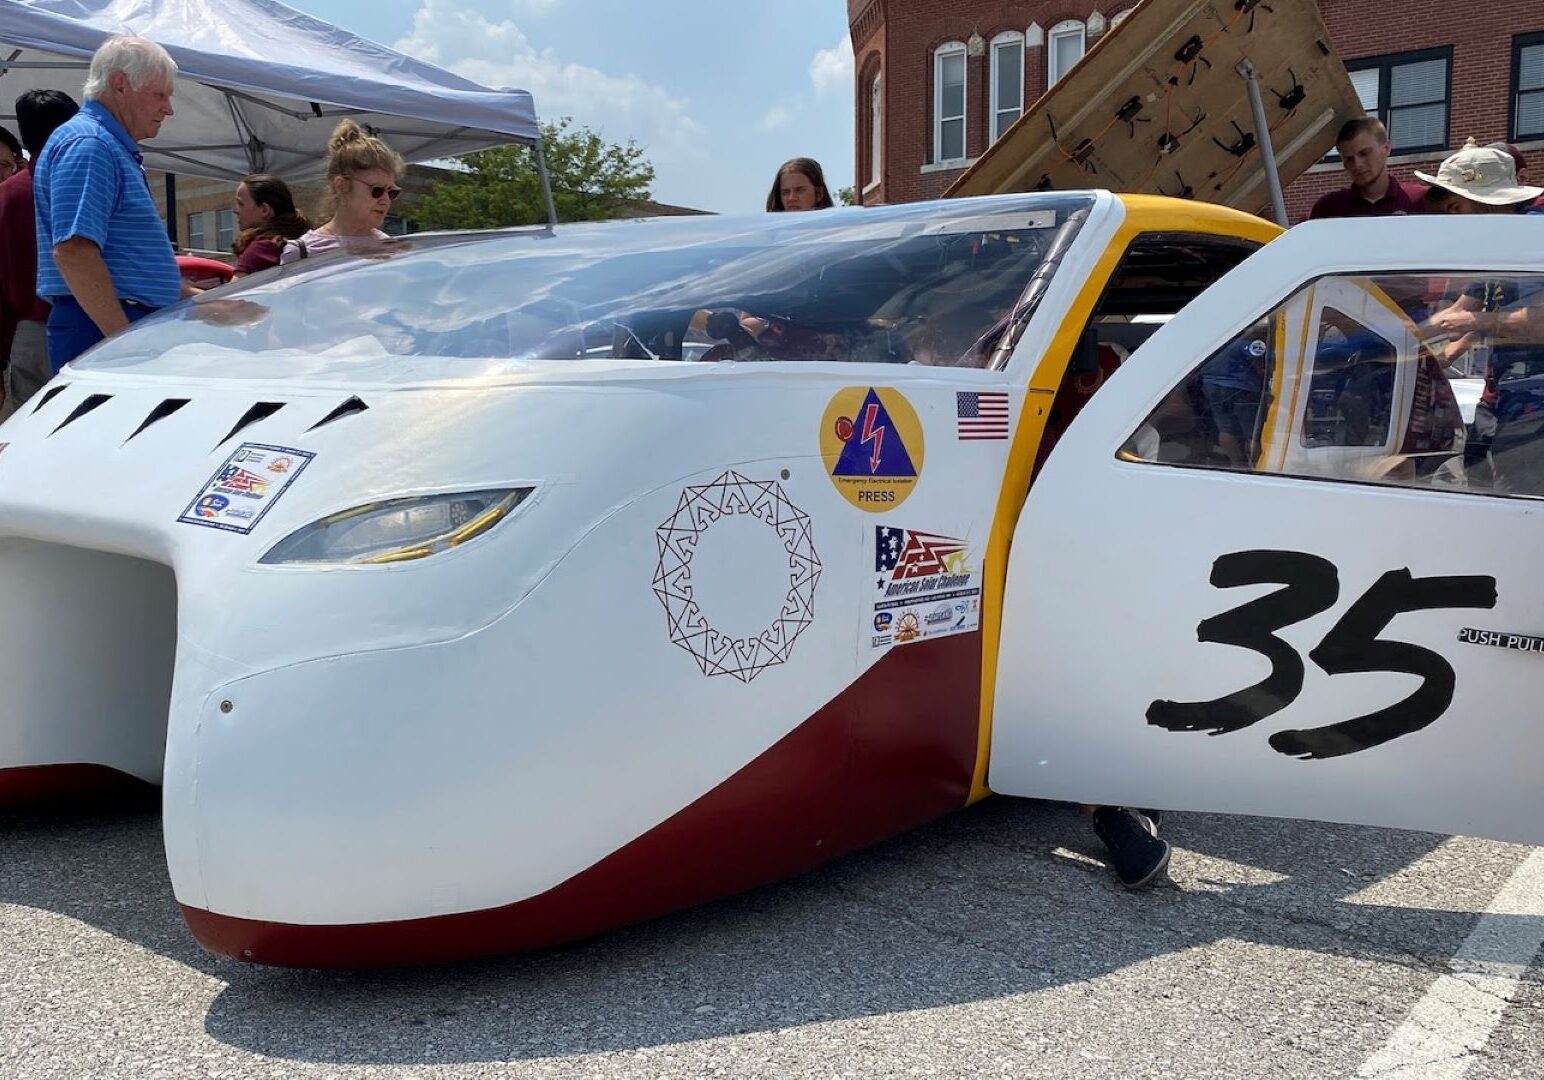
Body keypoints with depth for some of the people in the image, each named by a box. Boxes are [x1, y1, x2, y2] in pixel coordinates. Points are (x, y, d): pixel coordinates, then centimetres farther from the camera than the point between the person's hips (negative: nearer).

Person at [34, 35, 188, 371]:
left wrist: (192, 296, 27)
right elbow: (73, 251, -22)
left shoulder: (116, 149, 23)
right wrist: (126, 341, -26)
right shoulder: (86, 145, -10)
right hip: (101, 330, -10)